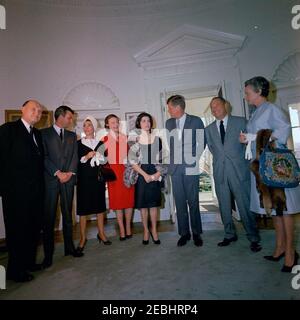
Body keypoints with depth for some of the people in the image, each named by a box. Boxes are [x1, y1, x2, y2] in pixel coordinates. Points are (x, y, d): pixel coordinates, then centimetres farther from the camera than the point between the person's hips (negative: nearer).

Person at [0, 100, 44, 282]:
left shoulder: (37, 134, 14)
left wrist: (41, 184, 7)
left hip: (35, 190, 7)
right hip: (16, 191, -6)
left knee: (34, 228, 14)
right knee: (17, 230, 5)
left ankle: (29, 262, 32)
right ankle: (15, 270, 22)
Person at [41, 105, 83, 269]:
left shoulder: (72, 135, 16)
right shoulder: (44, 133, 3)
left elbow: (74, 156, 8)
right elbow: (44, 157, -5)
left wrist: (70, 172, -7)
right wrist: (58, 173, -13)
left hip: (68, 179, 4)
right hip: (50, 179, -3)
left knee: (68, 215, 10)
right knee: (49, 217, 2)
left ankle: (69, 247, 21)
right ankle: (48, 254, 12)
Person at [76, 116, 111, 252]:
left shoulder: (100, 143, 9)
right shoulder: (78, 143, 3)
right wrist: (85, 157, -15)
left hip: (98, 178, 2)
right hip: (84, 178, -2)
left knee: (100, 206, 8)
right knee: (83, 208, 0)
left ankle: (101, 233, 24)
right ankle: (83, 238, 14)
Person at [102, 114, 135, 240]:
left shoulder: (125, 138, 10)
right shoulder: (105, 139, 4)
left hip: (126, 170, 2)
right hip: (113, 171, -2)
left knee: (129, 199, 4)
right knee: (117, 200, 3)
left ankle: (128, 229, 18)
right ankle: (122, 230, 14)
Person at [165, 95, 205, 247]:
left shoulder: (196, 121, 2)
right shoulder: (169, 123, 12)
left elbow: (201, 142, 3)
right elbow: (168, 143, 14)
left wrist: (195, 159, -5)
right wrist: (170, 161, 6)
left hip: (190, 168, -3)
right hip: (175, 168, 3)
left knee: (193, 202, 3)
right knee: (180, 203, 7)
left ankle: (196, 233, 19)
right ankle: (184, 233, 19)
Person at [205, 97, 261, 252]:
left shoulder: (241, 122, 4)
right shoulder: (209, 129, 12)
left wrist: (242, 160, 2)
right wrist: (220, 158, 7)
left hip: (239, 170, -3)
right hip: (220, 172, 3)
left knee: (245, 205, 0)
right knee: (224, 206, 10)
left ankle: (253, 238, 16)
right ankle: (230, 235, 27)